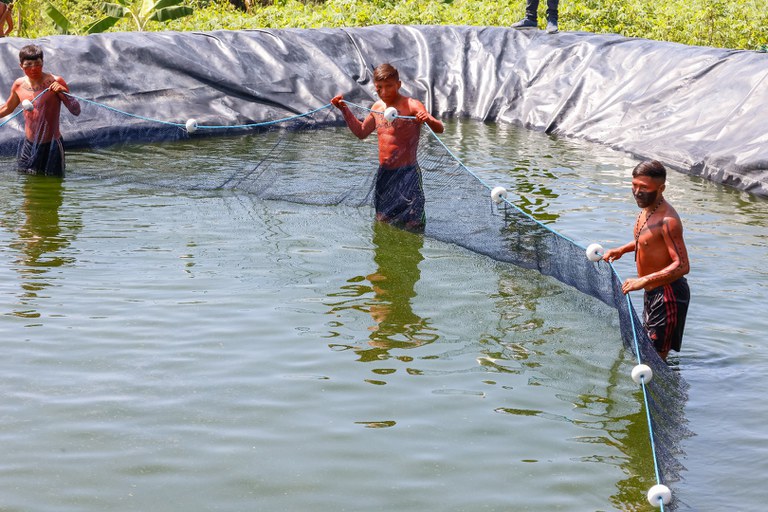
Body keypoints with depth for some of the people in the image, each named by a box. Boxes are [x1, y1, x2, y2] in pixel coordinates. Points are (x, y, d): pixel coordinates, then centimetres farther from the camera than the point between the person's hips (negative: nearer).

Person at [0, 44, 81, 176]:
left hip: (51, 146, -5)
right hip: (28, 146, 5)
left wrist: (63, 92, -31)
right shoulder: (19, 85, 3)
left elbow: (76, 111, -16)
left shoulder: (54, 82, -12)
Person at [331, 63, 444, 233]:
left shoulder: (411, 105, -14)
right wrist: (345, 110, 17)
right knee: (382, 221, 18)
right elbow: (361, 132, 26)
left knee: (411, 226, -9)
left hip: (406, 174, -7)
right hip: (383, 174, 7)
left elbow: (440, 129, -25)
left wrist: (428, 120, -48)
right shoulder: (378, 107, 8)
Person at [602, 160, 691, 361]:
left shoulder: (667, 220, -27)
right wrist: (621, 250, 14)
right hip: (652, 292, 10)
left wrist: (643, 281, -37)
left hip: (668, 295, -10)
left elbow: (682, 266, -33)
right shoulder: (647, 208, 3)